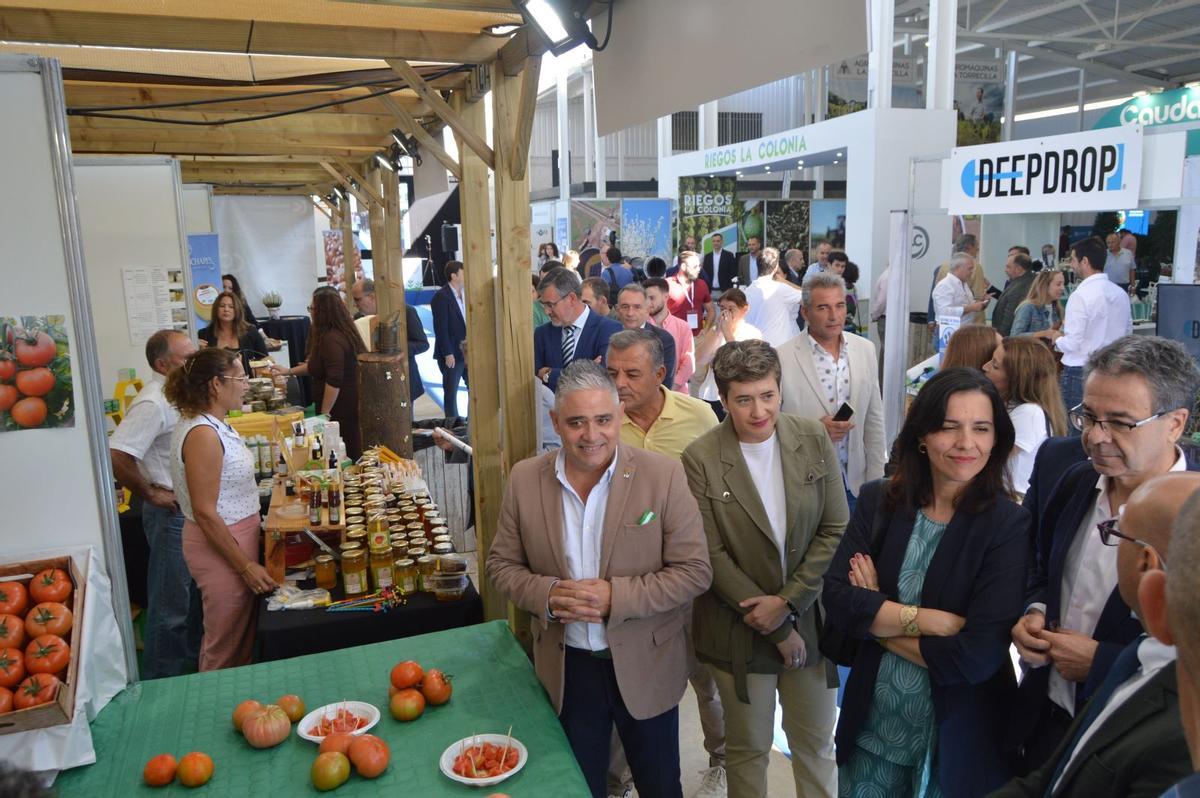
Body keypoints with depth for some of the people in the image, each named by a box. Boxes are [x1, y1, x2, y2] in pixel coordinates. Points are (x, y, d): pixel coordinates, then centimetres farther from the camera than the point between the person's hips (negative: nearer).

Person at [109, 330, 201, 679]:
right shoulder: (153, 403, -23)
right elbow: (117, 455, -31)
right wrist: (151, 495, -20)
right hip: (172, 515, -9)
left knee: (193, 594, 23)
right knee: (171, 604, 4)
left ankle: (193, 659, 41)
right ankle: (161, 685, 20)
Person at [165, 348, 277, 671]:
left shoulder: (215, 425, 7)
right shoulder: (202, 434, -22)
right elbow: (205, 513, -23)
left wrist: (252, 537, 21)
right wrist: (246, 565, -21)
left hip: (237, 537, 10)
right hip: (221, 547, -10)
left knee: (241, 635, 20)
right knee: (226, 649, 5)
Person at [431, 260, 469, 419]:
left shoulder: (464, 295, 9)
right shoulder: (441, 297, -13)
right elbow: (440, 328, -16)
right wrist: (448, 354, -17)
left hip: (468, 351, 7)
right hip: (452, 354, -7)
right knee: (451, 392, 5)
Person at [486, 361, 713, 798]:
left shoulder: (663, 475, -15)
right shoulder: (525, 479, -7)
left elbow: (694, 571, -13)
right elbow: (502, 564, 1)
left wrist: (615, 597, -24)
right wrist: (546, 594, -19)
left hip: (645, 667, -2)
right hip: (566, 668, 2)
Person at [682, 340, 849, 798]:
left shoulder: (813, 439, -6)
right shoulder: (700, 459, -15)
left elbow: (836, 529, -4)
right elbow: (712, 555, -13)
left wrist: (787, 601, -12)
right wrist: (778, 630, -11)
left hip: (810, 618, 2)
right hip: (741, 632, -2)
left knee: (816, 745, 19)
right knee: (748, 749, 16)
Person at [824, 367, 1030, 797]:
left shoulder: (1010, 525, -15)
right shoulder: (878, 500, -5)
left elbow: (978, 656, -21)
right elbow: (837, 600, -13)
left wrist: (876, 617, -13)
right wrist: (935, 619, -21)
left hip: (958, 734, -3)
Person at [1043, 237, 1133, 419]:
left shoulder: (1081, 295, -15)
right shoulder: (1121, 294, 6)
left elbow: (1072, 344, -17)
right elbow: (1127, 333, 16)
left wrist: (1056, 338, 3)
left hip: (1080, 371, -7)